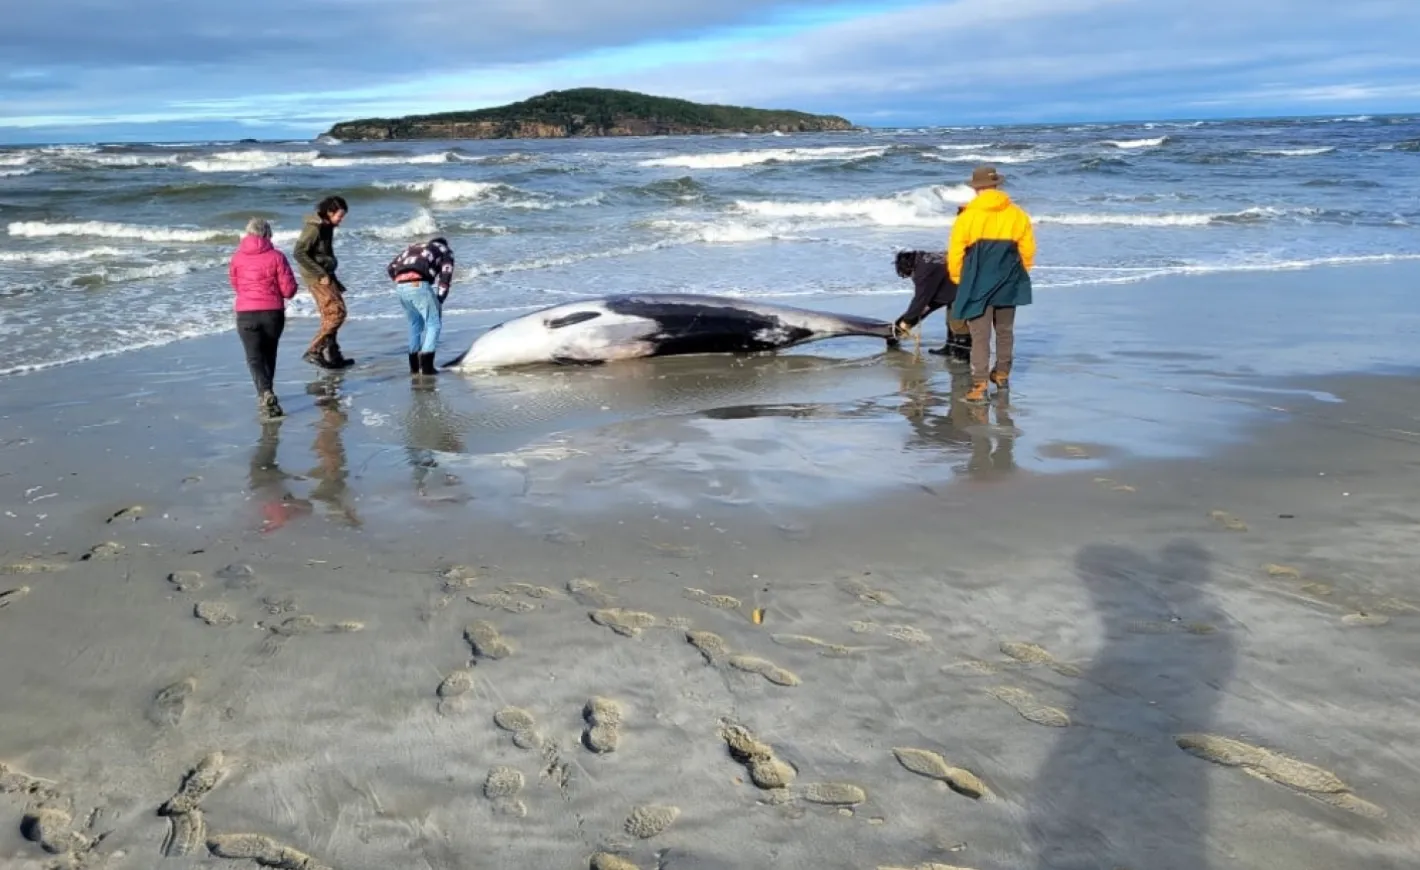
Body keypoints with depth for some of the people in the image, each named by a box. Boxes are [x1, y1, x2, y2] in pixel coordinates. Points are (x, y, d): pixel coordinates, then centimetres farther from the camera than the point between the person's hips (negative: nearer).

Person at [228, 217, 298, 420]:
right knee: (269, 354, 19)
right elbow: (289, 289, -6)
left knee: (255, 358, -1)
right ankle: (266, 394, 31)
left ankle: (265, 394, -23)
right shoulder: (276, 256, -6)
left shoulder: (237, 257, 0)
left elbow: (235, 285, 14)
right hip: (273, 312, 1)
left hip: (246, 313, -1)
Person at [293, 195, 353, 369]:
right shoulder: (314, 227, -15)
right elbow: (299, 253, -21)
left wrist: (333, 279, 19)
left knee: (330, 315, 12)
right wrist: (321, 274, -21)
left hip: (325, 275, 9)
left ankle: (332, 355, 19)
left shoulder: (326, 226, 12)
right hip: (316, 277, -9)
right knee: (337, 311, -13)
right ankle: (314, 351, -13)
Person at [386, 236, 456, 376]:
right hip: (418, 285, -5)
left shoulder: (414, 246, 36)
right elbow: (445, 277, 6)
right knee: (434, 324, 5)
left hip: (400, 286, 5)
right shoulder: (445, 251, 23)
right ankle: (426, 366, -5)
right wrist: (439, 301, 9)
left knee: (415, 323, 22)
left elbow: (391, 267, 25)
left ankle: (414, 366, 23)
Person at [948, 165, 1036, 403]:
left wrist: (958, 279, 8)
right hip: (1007, 285, 4)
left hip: (977, 285, -4)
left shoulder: (967, 216, -10)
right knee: (1005, 330, 20)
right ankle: (1002, 375, 33)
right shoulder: (1017, 214, 0)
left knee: (980, 336, -3)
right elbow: (1028, 250, 5)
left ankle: (979, 386, -11)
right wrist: (1019, 275, 21)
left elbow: (955, 253, -8)